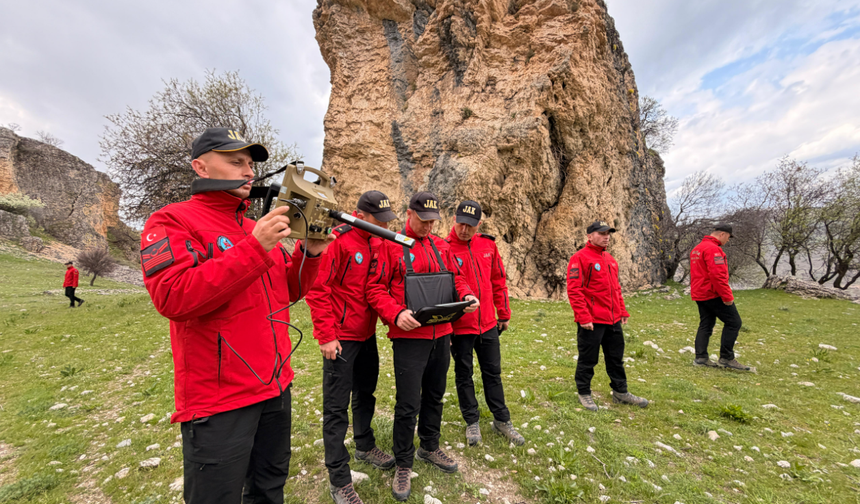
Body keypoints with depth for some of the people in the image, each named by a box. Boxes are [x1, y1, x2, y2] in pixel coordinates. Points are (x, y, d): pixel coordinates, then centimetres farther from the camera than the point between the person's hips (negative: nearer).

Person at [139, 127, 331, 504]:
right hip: (219, 399, -6)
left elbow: (288, 292, 12)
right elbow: (173, 298, -23)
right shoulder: (172, 222, -8)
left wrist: (310, 253, -5)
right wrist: (255, 248, -27)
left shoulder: (258, 228, 11)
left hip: (276, 386, 7)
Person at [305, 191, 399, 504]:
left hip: (367, 334, 8)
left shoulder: (377, 243, 6)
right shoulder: (337, 241, -16)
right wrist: (326, 336, -17)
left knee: (365, 394, 22)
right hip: (340, 338, -7)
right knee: (336, 407, 4)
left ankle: (365, 446, 44)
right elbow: (317, 290, -17)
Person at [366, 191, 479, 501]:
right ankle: (403, 465, 25)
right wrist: (396, 314, -23)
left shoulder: (442, 246, 10)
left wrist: (466, 294, -5)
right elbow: (375, 288, -9)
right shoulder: (391, 246, -6)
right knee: (408, 403, 2)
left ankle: (430, 447, 42)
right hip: (409, 336, -5)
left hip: (441, 334, 6)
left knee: (435, 395, 20)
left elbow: (455, 277, 16)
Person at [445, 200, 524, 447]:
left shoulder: (488, 245, 2)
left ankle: (502, 420, 35)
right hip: (459, 325, -3)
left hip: (488, 323, 4)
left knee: (493, 372, 17)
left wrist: (504, 313, 13)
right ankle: (472, 421, 33)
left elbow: (498, 281, 10)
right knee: (464, 374, 13)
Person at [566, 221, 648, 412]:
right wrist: (583, 317, -20)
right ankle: (584, 394, 22)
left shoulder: (610, 259, 14)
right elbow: (574, 290, -18)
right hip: (591, 321, -8)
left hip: (613, 320, 8)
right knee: (588, 359, 6)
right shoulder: (580, 258, -12)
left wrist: (623, 311, 16)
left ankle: (620, 392, 35)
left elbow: (616, 287, 21)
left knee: (616, 358, 19)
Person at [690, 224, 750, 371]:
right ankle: (726, 358, 2)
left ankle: (701, 358, 10)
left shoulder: (697, 249, 17)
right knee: (733, 322, 0)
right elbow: (717, 275, -23)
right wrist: (727, 296, -19)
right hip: (713, 294, -9)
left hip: (700, 295, 9)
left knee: (705, 325, 11)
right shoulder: (713, 249, -15)